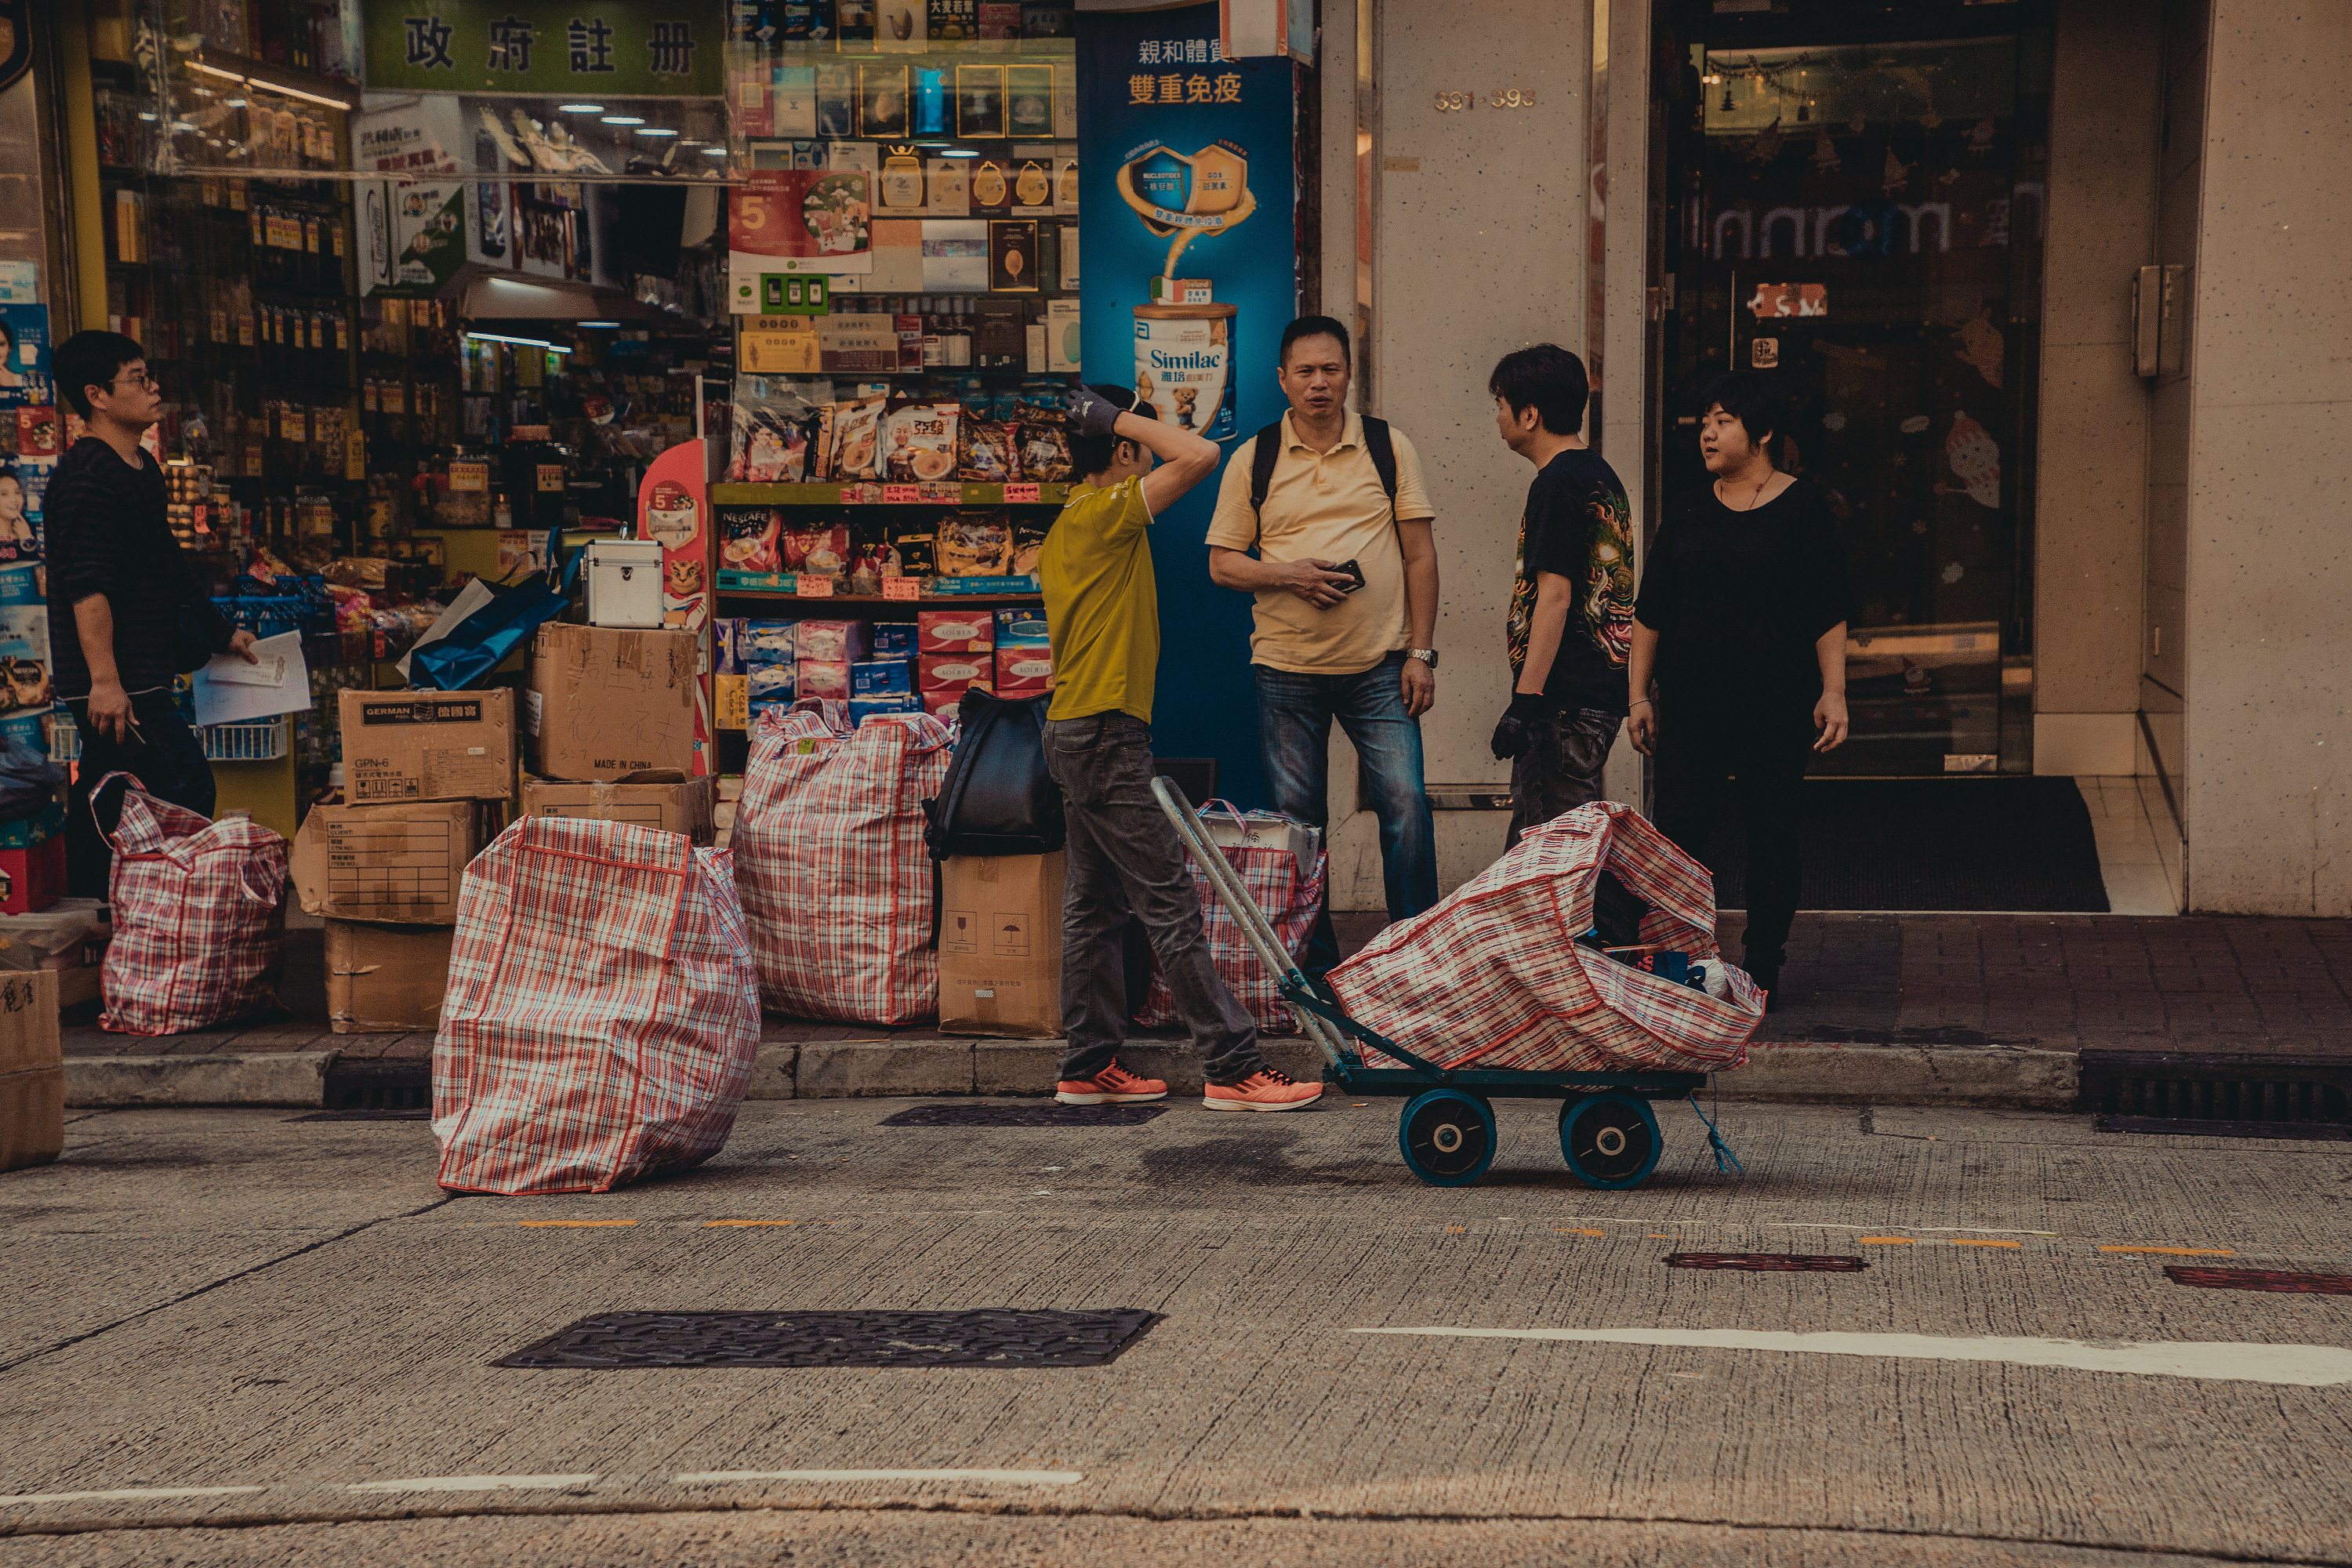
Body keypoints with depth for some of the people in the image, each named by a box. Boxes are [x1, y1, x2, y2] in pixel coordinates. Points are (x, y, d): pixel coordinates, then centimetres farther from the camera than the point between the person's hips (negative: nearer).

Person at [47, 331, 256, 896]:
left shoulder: (143, 468, 16)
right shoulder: (86, 477, -16)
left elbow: (168, 565, 28)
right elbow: (87, 586, -24)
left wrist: (219, 631, 32)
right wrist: (104, 679, -30)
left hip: (136, 674, 10)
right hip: (115, 680, -10)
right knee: (187, 786, -12)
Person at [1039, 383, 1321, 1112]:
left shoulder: (1066, 528, 17)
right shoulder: (1106, 513, -13)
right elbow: (1200, 455, -22)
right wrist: (1123, 418, -11)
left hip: (1075, 729, 10)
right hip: (1106, 732, -10)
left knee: (1095, 906, 12)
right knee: (1170, 903, -9)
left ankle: (1088, 1066, 16)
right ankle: (1233, 1067, -9)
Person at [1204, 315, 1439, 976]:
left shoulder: (1389, 447, 5)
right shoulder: (1252, 459, 5)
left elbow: (1420, 555, 6)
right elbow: (1222, 562, 6)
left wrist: (1421, 652, -1)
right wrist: (1287, 575, -13)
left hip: (1380, 666, -1)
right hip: (1286, 668, 1)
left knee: (1406, 805, -9)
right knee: (1296, 820, 5)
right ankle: (1315, 966, 15)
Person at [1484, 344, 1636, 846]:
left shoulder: (1557, 484, -13)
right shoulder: (1603, 476, 18)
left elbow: (1555, 596, -19)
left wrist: (1524, 700, -21)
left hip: (1563, 703, -10)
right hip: (1600, 691, 10)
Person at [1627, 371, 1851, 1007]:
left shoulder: (1802, 509, 1)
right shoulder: (1689, 514, 11)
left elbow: (1829, 613, -1)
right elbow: (1651, 613, 13)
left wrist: (1833, 694, -7)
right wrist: (1639, 694, 8)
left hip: (1776, 706, -3)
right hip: (1692, 703, 3)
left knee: (1771, 829, 2)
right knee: (1677, 831, -1)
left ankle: (1763, 965, 12)